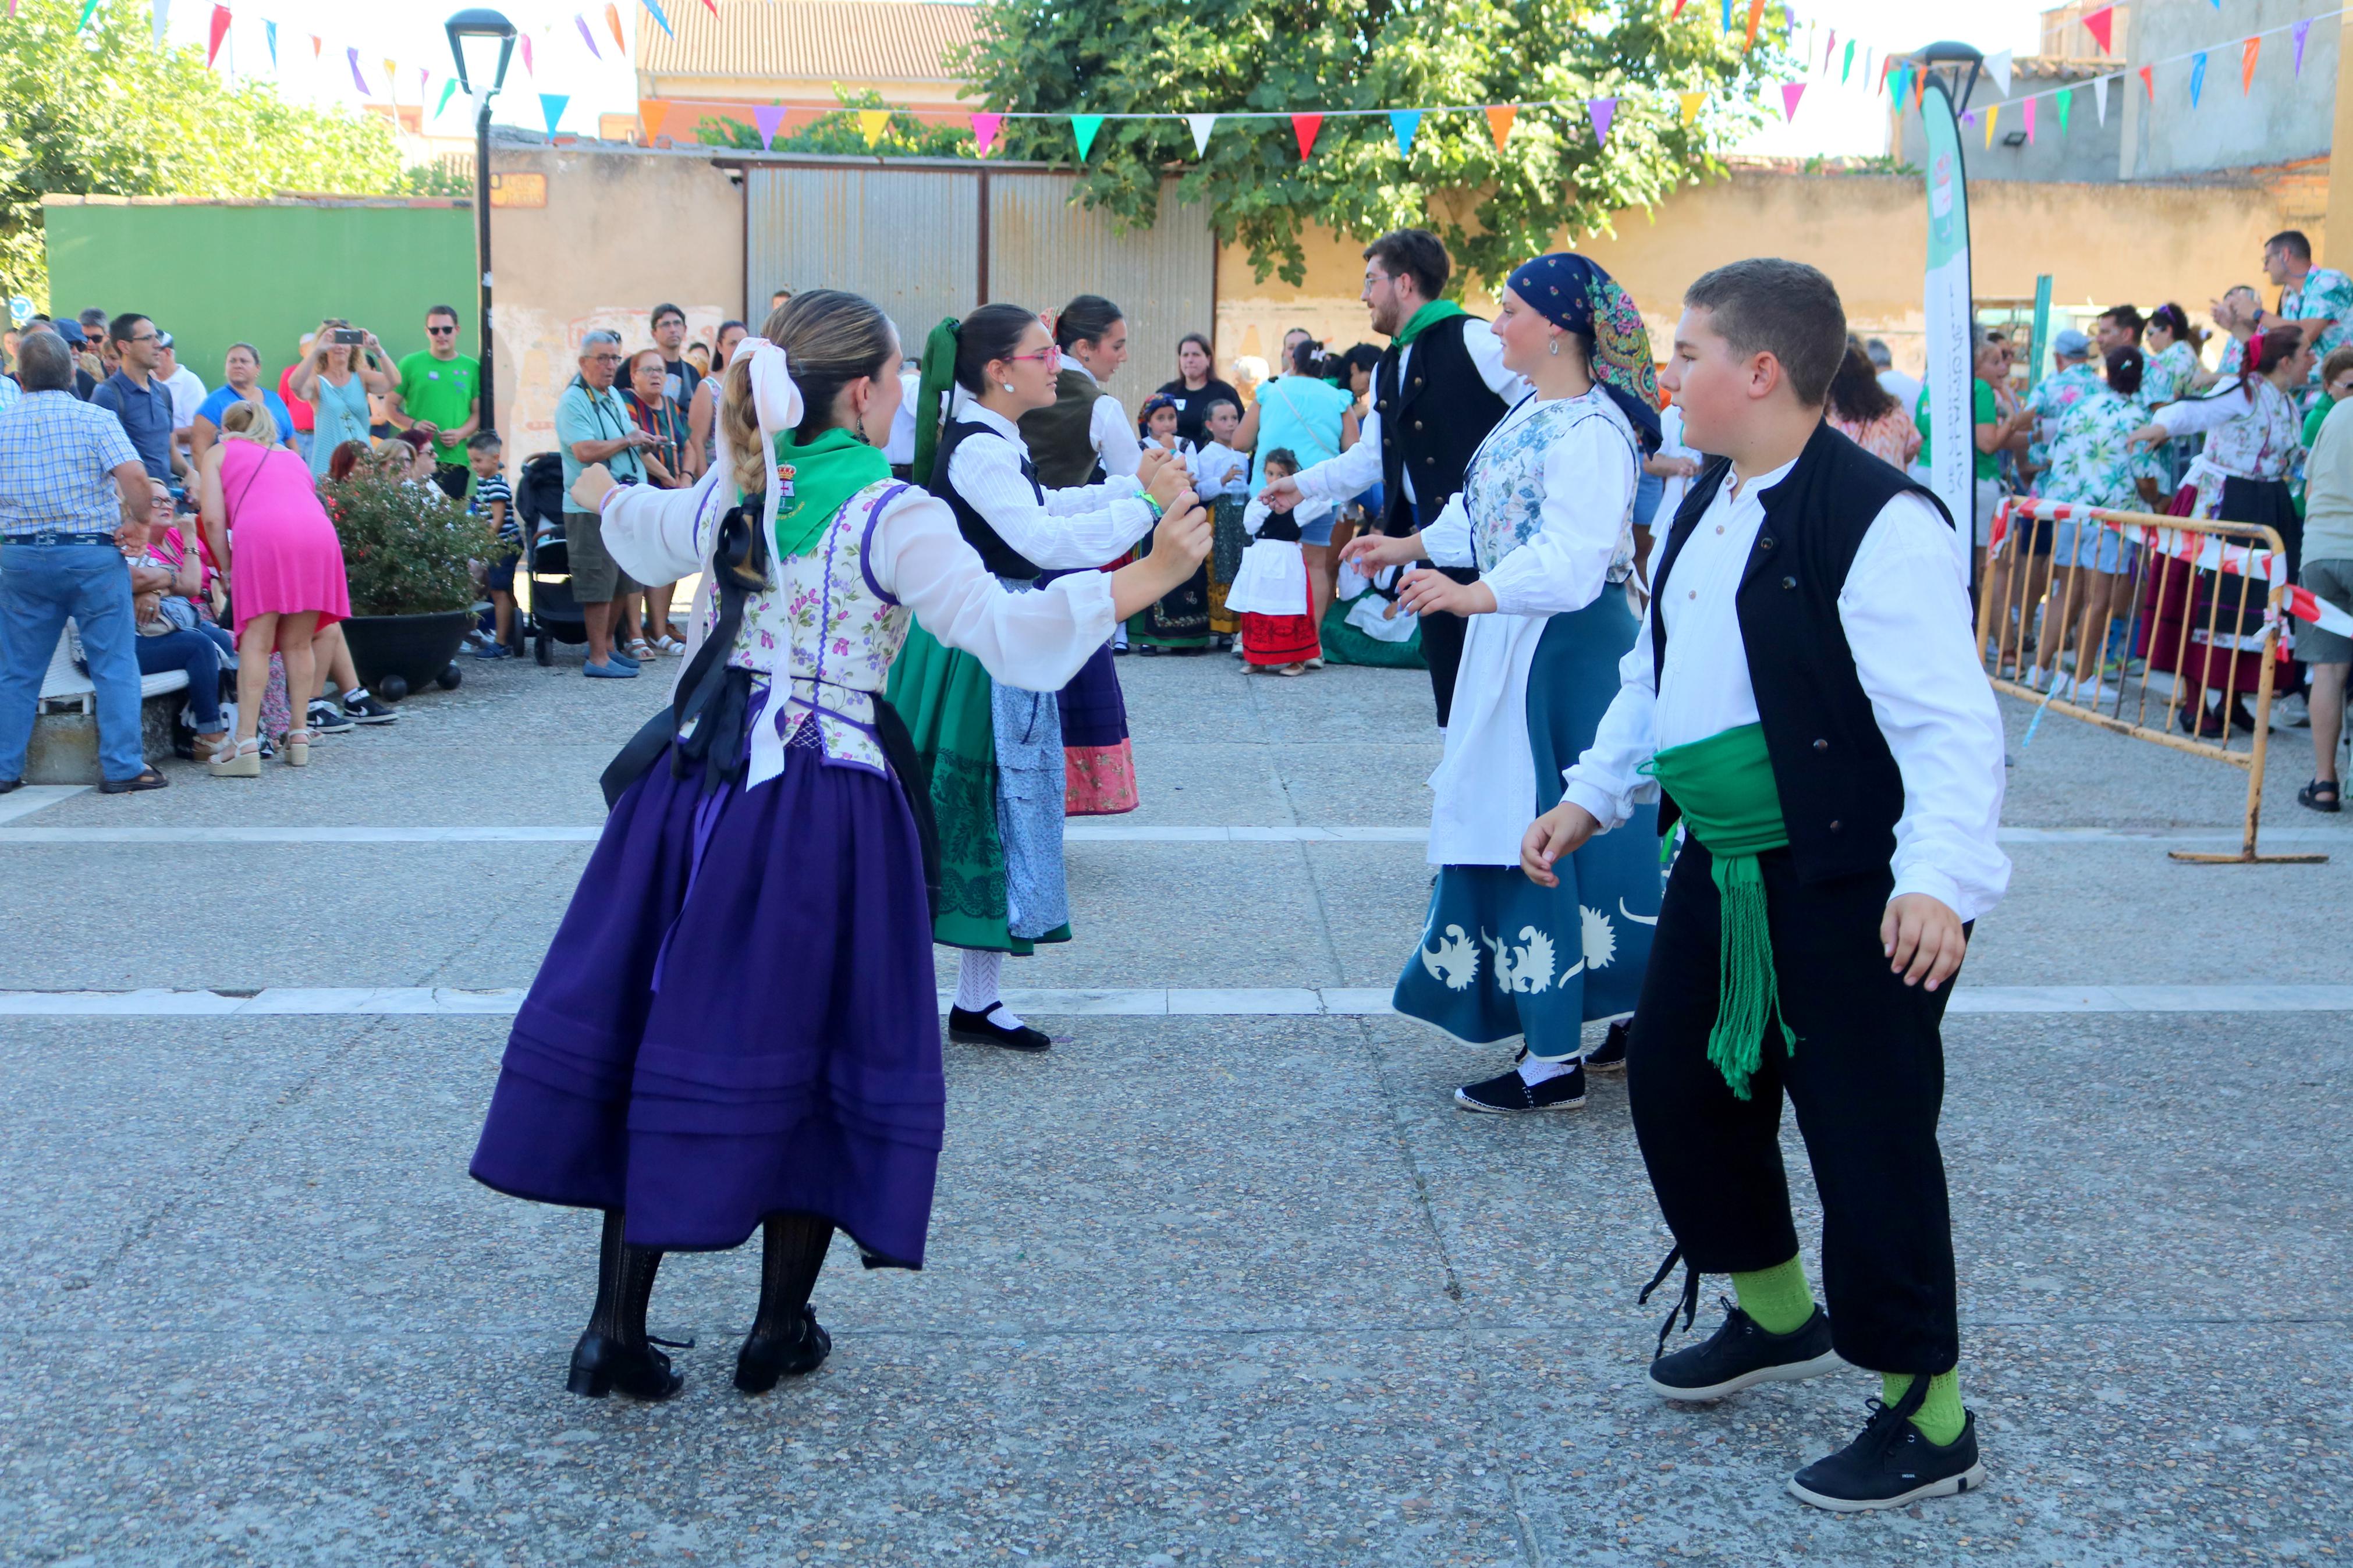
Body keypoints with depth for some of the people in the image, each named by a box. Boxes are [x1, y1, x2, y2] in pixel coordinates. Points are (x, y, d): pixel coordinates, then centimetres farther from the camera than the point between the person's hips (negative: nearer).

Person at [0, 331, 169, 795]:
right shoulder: (95, 419, -6)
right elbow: (134, 476, -19)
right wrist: (137, 518, -3)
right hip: (92, 554, -3)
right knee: (115, 665, 3)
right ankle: (121, 768, 2)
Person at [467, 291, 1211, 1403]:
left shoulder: (731, 494, 10)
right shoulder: (891, 515, -11)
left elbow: (644, 532, 34)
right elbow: (1004, 632, -23)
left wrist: (603, 492, 56)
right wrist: (1144, 579, -23)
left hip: (696, 789, 6)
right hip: (823, 809, -6)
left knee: (664, 1039, 11)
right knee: (810, 1055, 7)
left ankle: (616, 1329, 14)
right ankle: (780, 1331, 17)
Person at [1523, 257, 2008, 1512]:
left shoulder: (1876, 522, -21)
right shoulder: (1707, 506, 9)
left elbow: (1947, 720, -26)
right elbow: (1654, 670, 22)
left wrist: (1939, 877, -36)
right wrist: (1594, 794, 20)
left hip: (1848, 888, -9)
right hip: (1724, 867, 9)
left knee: (1865, 1130, -2)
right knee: (1673, 1077, 18)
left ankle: (1926, 1418, 15)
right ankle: (1775, 1315, 41)